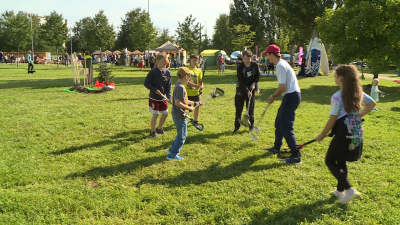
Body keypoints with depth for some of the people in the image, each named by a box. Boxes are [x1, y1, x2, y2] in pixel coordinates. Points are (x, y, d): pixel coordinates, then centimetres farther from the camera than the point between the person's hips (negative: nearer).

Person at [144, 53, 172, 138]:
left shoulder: (167, 72, 0)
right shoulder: (153, 72, -15)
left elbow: (168, 86, 1)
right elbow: (146, 83, -11)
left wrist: (168, 97, -10)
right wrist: (155, 90, -19)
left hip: (163, 97, 6)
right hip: (154, 98, -5)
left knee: (165, 114, 10)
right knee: (155, 114, -1)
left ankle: (159, 128, 34)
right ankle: (153, 131, 18)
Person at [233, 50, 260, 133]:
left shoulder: (255, 65, -8)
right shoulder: (240, 67, -15)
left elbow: (258, 76, 7)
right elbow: (241, 81, -17)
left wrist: (254, 83, -10)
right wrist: (247, 91, -24)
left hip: (251, 88, 2)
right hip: (241, 89, -2)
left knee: (250, 108, 6)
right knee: (239, 108, -2)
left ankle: (251, 125, 20)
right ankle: (237, 126, 11)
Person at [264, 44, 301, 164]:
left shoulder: (280, 66, -16)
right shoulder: (282, 63, 16)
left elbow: (282, 87, -22)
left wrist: (273, 96, -6)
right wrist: (274, 96, 12)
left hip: (291, 97, -11)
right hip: (292, 95, 11)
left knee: (286, 127, -9)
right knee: (279, 122, 22)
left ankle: (296, 156, -6)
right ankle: (276, 147, 37)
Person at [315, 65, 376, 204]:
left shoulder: (337, 97, -17)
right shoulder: (358, 93, 5)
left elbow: (332, 120, -14)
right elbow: (372, 104, 21)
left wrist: (322, 135, -3)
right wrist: (358, 115, 15)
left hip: (343, 134, -8)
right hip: (357, 134, 8)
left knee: (330, 161, 6)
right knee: (341, 162, 21)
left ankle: (349, 190, -5)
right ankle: (340, 190, 31)